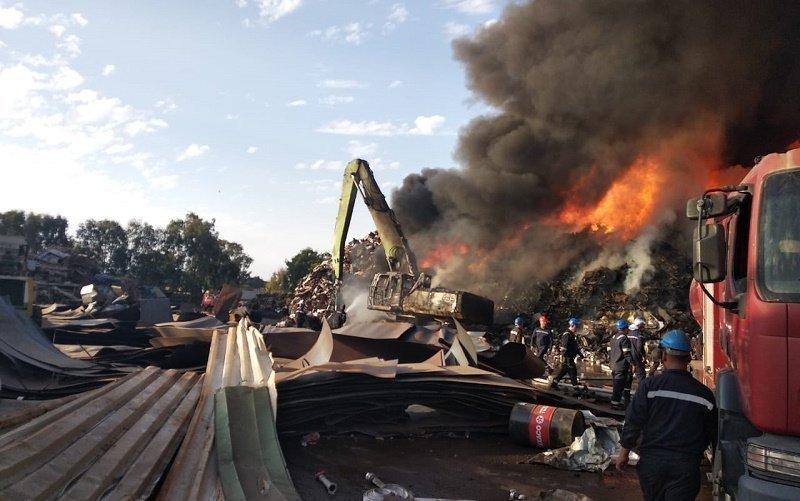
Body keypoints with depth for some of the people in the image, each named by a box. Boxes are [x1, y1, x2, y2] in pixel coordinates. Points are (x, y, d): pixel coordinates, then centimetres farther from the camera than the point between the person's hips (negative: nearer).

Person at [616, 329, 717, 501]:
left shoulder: (649, 386, -8)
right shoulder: (704, 393, -3)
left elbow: (633, 423, -7)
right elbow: (713, 435, 5)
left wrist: (624, 453, 3)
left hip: (652, 460, 0)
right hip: (686, 465, 0)